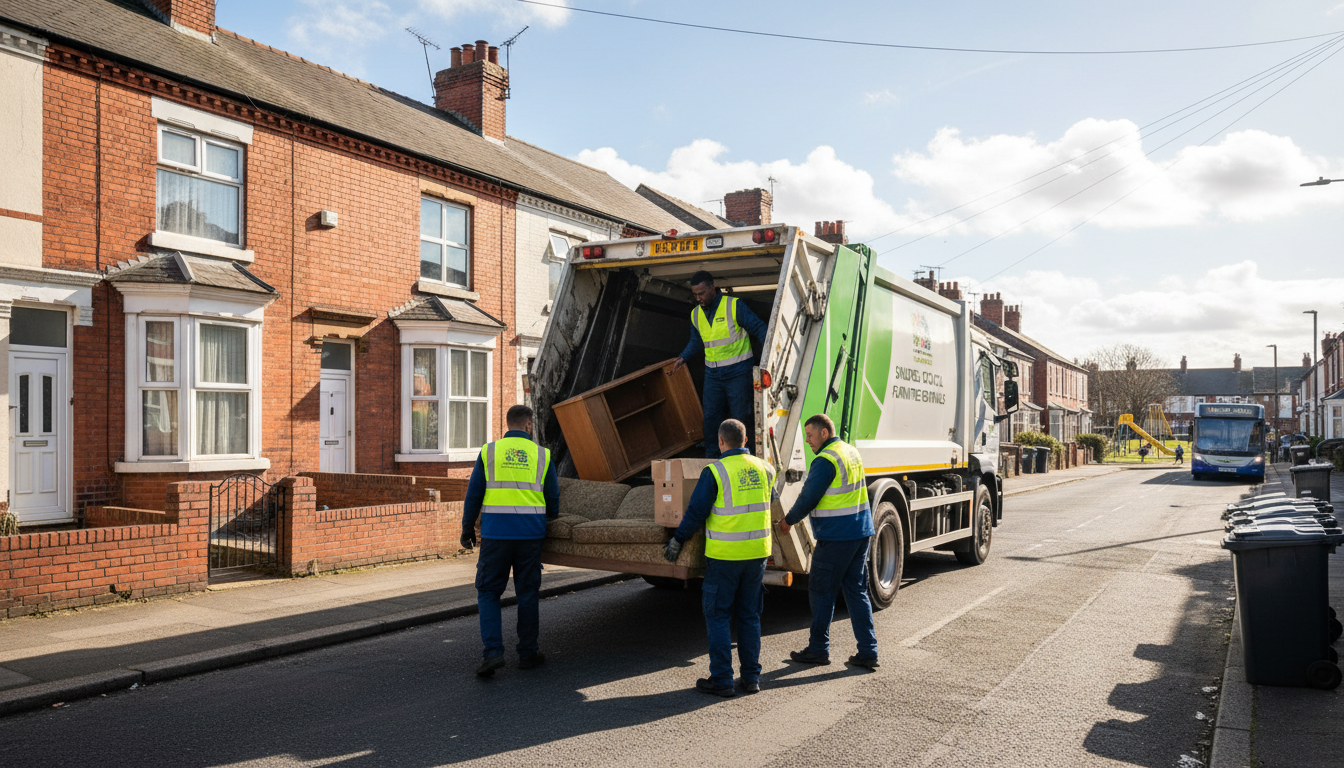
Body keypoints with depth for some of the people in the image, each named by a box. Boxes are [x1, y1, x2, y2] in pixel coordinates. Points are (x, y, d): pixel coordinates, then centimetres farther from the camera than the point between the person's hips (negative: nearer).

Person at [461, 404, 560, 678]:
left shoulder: (489, 452, 2)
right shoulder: (541, 455, 4)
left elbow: (473, 495, 3)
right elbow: (553, 500, 9)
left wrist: (467, 530, 14)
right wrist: (551, 515, 31)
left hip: (495, 533, -1)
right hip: (530, 533, 1)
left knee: (488, 591, 8)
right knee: (528, 593, 11)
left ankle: (493, 652, -4)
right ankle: (528, 653, 17)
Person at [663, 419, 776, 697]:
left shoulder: (715, 472, -13)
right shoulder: (764, 470, 4)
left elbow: (696, 512, -10)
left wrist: (677, 540, 4)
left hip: (724, 556, -5)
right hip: (757, 552, 5)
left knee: (717, 615, 6)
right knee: (750, 615, 14)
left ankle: (721, 680, 7)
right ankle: (751, 677, 18)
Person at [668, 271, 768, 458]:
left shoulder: (734, 306, -10)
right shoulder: (696, 314, 7)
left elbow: (758, 328, -6)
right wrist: (682, 358, 7)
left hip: (737, 372, -5)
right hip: (712, 374, 5)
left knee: (739, 417, -1)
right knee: (710, 416, 4)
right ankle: (711, 457, 15)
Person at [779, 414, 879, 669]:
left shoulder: (825, 461, -17)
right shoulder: (852, 452, 12)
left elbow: (808, 498, -14)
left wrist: (788, 520, 3)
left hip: (836, 538, -9)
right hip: (861, 532, 9)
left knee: (821, 592, 5)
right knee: (857, 592, 12)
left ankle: (818, 649, 14)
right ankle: (868, 651, 12)